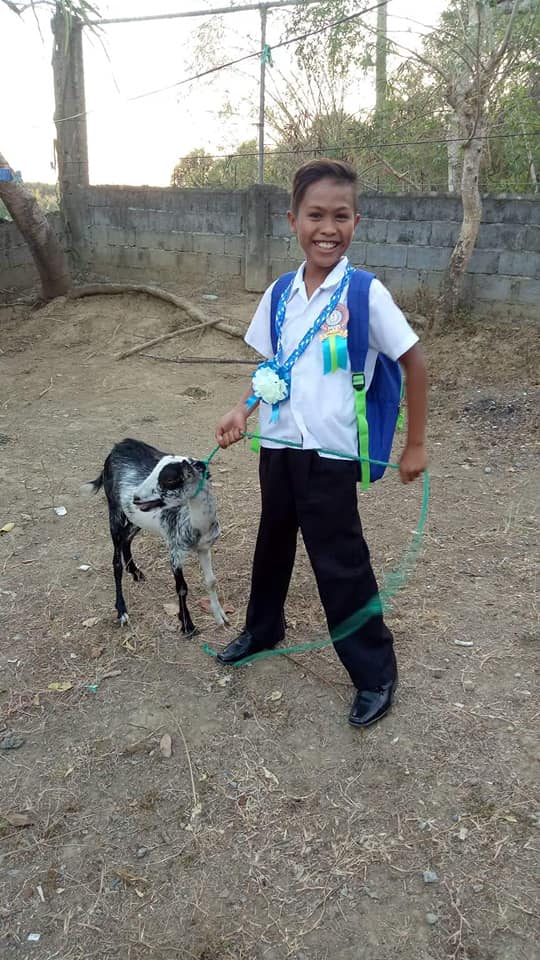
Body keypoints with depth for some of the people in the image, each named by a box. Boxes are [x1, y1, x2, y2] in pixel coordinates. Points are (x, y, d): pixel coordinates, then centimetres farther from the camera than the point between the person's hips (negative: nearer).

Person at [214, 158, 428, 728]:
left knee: (339, 564, 2)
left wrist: (415, 444, -6)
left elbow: (413, 361, -8)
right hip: (276, 446, 6)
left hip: (329, 454, -5)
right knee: (273, 542, 23)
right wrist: (242, 412, -5)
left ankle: (375, 674, 22)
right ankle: (262, 629, 48)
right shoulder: (280, 294, 2)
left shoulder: (365, 293, -13)